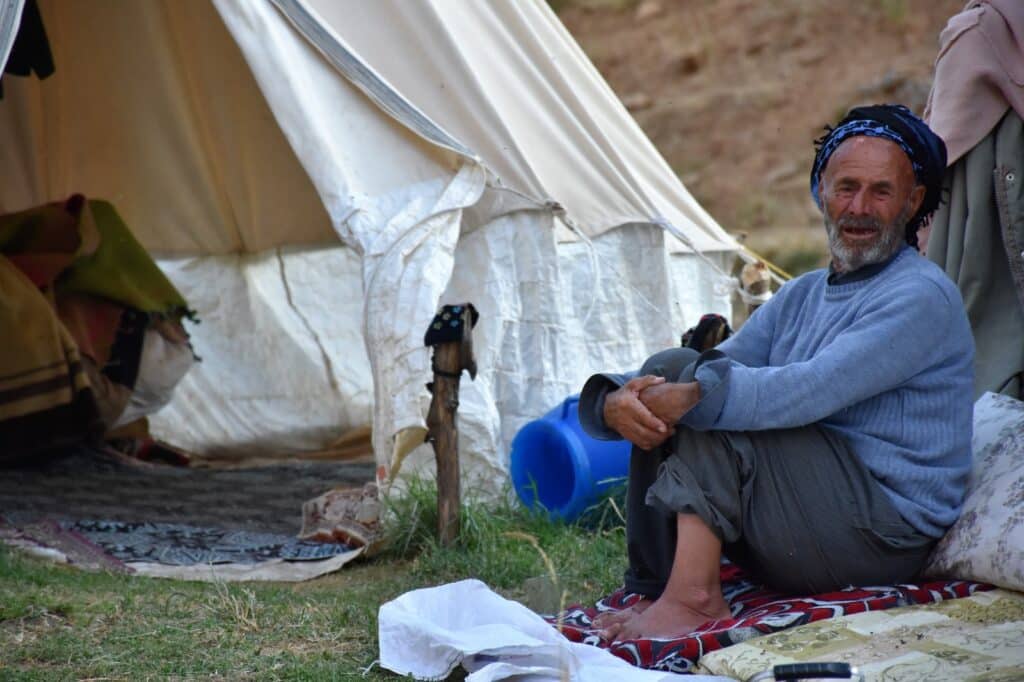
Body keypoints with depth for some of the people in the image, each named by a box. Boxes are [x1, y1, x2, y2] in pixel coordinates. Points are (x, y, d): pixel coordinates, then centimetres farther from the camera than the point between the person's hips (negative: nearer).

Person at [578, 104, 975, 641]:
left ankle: (693, 594, -23)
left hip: (886, 530, -8)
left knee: (708, 399, -20)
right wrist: (618, 403, -12)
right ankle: (652, 591, -10)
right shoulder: (802, 296, 17)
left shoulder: (922, 296, -9)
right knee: (669, 367, -4)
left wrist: (693, 394, -27)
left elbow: (807, 394, -23)